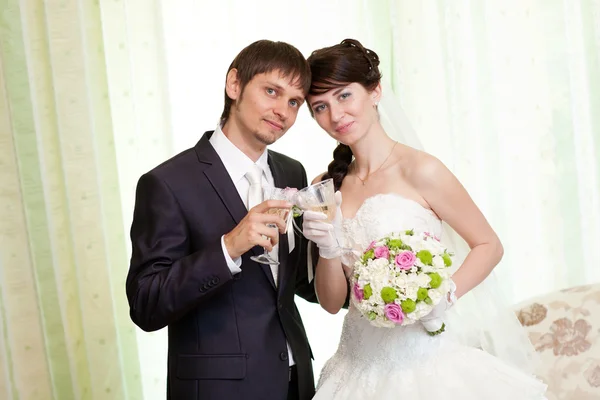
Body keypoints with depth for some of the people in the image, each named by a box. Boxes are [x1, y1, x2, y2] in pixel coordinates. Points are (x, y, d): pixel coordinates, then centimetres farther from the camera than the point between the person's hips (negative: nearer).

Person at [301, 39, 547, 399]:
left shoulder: (419, 170, -11)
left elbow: (490, 245, -3)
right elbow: (332, 302, 4)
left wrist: (446, 295, -18)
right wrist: (329, 250, -13)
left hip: (422, 362, -4)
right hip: (359, 368, 4)